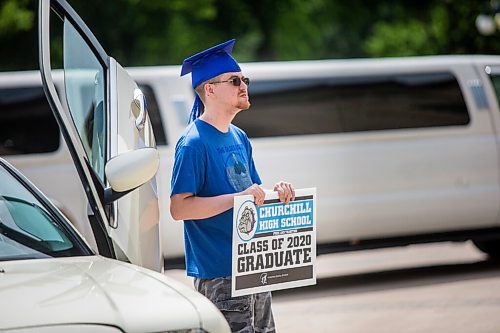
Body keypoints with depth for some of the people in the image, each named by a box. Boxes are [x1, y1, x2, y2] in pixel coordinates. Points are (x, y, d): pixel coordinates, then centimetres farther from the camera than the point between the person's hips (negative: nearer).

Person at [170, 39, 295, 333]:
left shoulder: (239, 138, 13)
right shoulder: (193, 143, -14)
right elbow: (179, 208, -21)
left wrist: (276, 193, -1)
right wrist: (237, 198, -25)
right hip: (218, 273, -9)